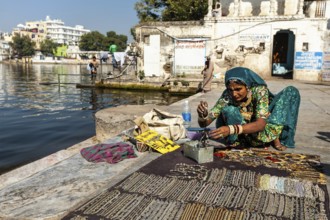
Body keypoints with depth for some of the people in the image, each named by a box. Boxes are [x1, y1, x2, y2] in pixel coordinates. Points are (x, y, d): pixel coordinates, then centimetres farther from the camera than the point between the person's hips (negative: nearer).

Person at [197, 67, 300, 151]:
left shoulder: (259, 90, -24)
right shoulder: (227, 96, -21)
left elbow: (261, 124, -36)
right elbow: (204, 123, -22)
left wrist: (231, 129, -52)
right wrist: (202, 115, -46)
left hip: (264, 129, 1)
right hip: (243, 134, -1)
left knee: (291, 91, -14)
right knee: (229, 110, -33)